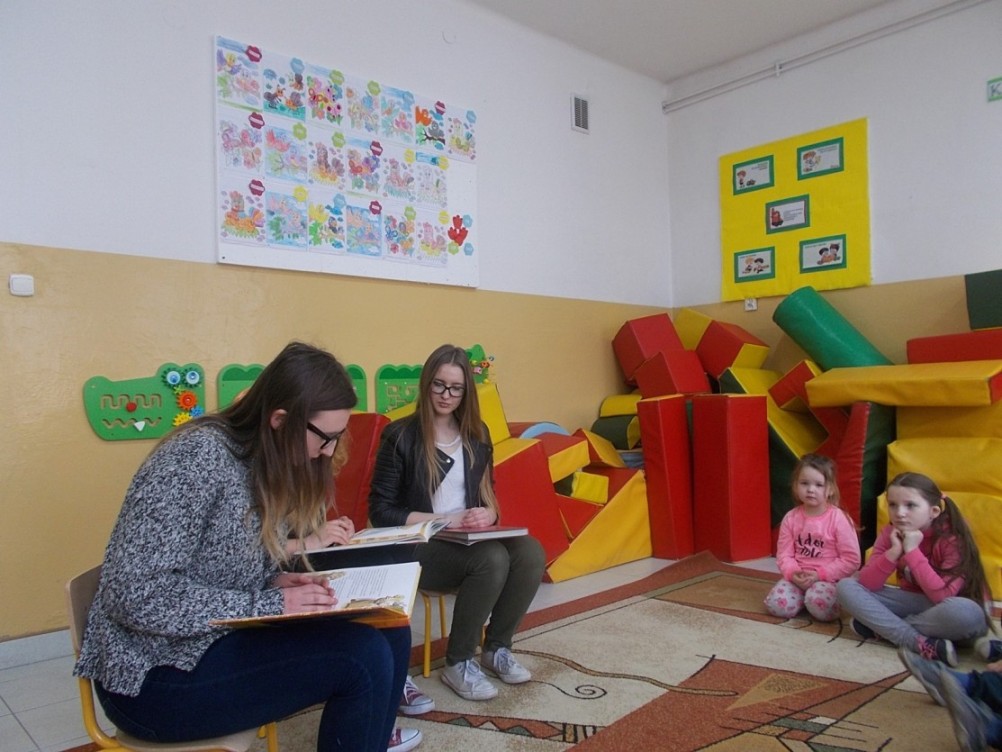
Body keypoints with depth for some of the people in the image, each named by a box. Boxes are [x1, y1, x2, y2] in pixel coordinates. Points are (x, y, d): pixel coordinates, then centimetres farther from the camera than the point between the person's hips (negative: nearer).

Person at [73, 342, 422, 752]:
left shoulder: (268, 461, 4)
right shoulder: (199, 456, -23)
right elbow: (138, 596, -26)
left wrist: (280, 581, -7)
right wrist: (269, 604, -24)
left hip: (222, 638, 8)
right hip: (158, 674, -8)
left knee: (388, 631, -1)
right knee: (363, 656, -21)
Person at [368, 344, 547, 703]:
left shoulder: (476, 434, 8)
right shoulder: (400, 436, -8)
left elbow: (487, 496, 13)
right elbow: (381, 511, -10)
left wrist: (488, 515, -12)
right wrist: (444, 521, -18)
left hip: (469, 539, 5)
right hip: (418, 546, -5)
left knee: (531, 552, -23)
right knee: (493, 559, -32)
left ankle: (497, 647, -1)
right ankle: (457, 663, -11)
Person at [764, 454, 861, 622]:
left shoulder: (839, 519, -10)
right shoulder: (791, 518, 0)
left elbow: (852, 560, -11)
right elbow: (784, 554, 3)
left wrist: (820, 574, -18)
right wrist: (792, 573, -19)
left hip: (829, 579, -4)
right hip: (797, 578, 4)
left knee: (819, 603, -35)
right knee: (775, 603, -19)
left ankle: (811, 596, 0)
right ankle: (805, 596, 9)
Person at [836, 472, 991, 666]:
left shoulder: (952, 538, -20)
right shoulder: (890, 533, -8)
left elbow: (942, 596, -30)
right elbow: (866, 584, -14)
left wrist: (912, 551, -30)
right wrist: (893, 552, -26)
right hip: (912, 603, 4)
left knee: (963, 611, -40)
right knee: (846, 586, -15)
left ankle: (880, 627, -19)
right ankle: (924, 644, -25)